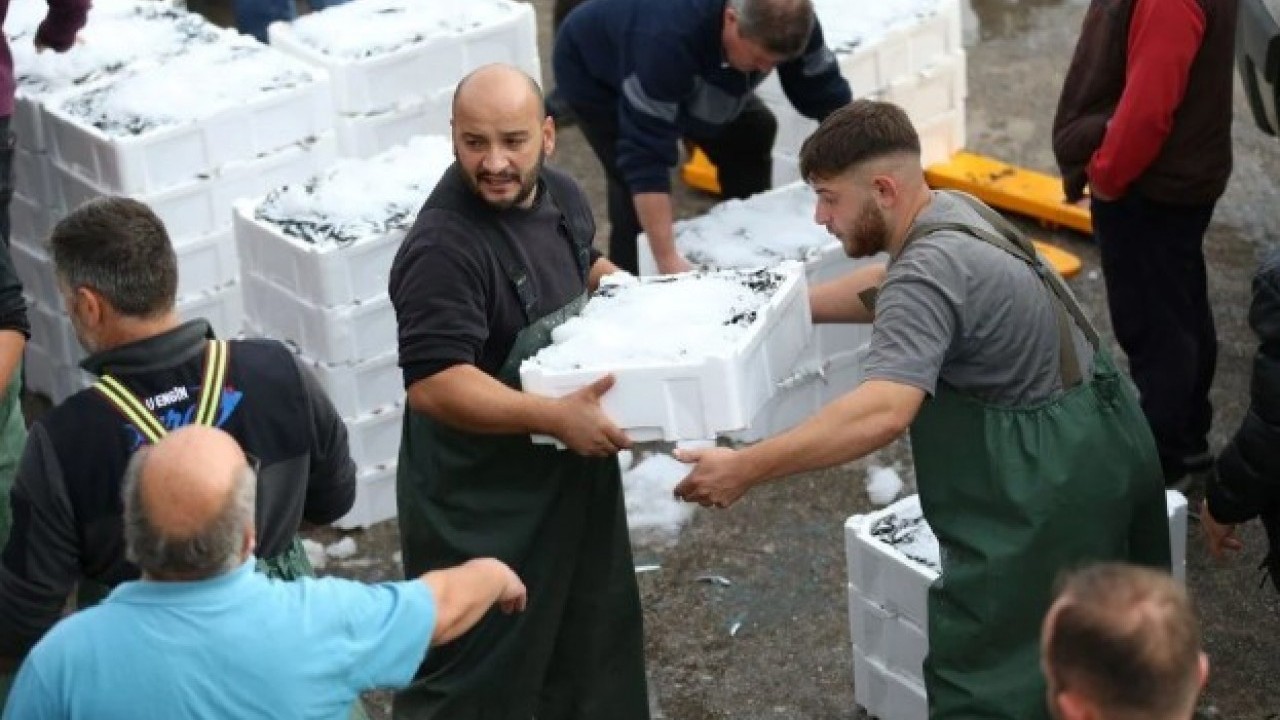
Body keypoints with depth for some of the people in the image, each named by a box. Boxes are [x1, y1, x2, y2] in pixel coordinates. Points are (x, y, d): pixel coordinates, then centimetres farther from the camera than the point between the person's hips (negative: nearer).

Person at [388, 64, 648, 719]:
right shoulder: (443, 247, -27)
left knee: (589, 640, 25)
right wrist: (554, 416, -37)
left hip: (572, 469, 8)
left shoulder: (561, 196, -1)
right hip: (481, 503, -8)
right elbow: (433, 384, -32)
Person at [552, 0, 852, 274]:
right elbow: (646, 154, -46)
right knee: (634, 180, -21)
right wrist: (667, 259, -50)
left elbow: (829, 97, -21)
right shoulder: (670, 36, -46)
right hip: (594, 72, -6)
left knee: (752, 136, 1)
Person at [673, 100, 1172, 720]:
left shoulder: (930, 270, -27)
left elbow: (882, 412, -39)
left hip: (1047, 478, -10)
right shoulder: (951, 208, 4)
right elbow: (886, 287, 24)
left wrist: (745, 470, -38)